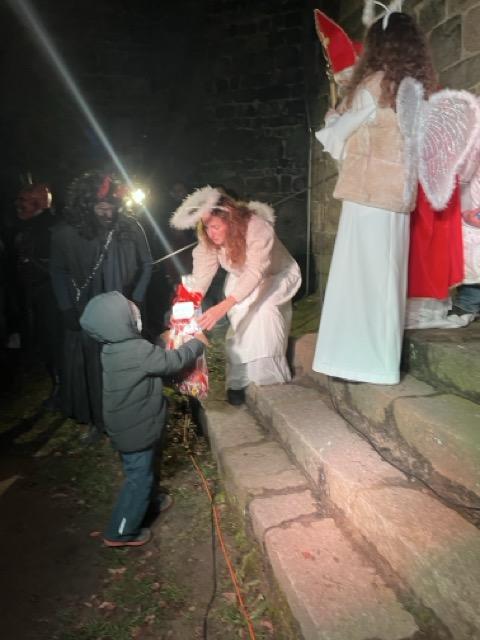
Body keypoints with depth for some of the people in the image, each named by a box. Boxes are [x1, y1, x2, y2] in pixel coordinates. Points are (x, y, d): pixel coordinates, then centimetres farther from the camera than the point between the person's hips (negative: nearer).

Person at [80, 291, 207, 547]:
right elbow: (173, 361, -19)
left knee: (143, 471, 29)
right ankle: (121, 532, 23)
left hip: (127, 425, 9)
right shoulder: (138, 351, -30)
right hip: (136, 430, -9)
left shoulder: (115, 347, -2)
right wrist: (197, 343, -4)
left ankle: (148, 502, 52)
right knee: (138, 477, 9)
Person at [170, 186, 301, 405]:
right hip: (241, 281, 4)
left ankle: (271, 376, -14)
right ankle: (237, 381, -6)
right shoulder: (208, 239, -20)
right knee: (241, 316, -20)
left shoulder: (257, 227, -37)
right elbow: (200, 275, -26)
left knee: (264, 309, -29)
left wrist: (222, 307, -57)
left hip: (277, 275, -4)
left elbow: (255, 274, -46)